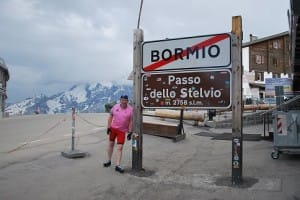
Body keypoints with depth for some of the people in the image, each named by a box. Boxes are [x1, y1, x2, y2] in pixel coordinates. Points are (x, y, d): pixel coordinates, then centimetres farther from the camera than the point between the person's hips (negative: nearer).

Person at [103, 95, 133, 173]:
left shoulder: (130, 109, -10)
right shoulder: (115, 107, -3)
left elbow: (131, 122, -7)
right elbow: (110, 117, 5)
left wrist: (130, 133, -9)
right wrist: (108, 127, -1)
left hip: (122, 131, -3)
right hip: (113, 128, 3)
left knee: (120, 148, -6)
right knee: (111, 144, 14)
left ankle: (117, 165, -1)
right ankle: (109, 161, 31)